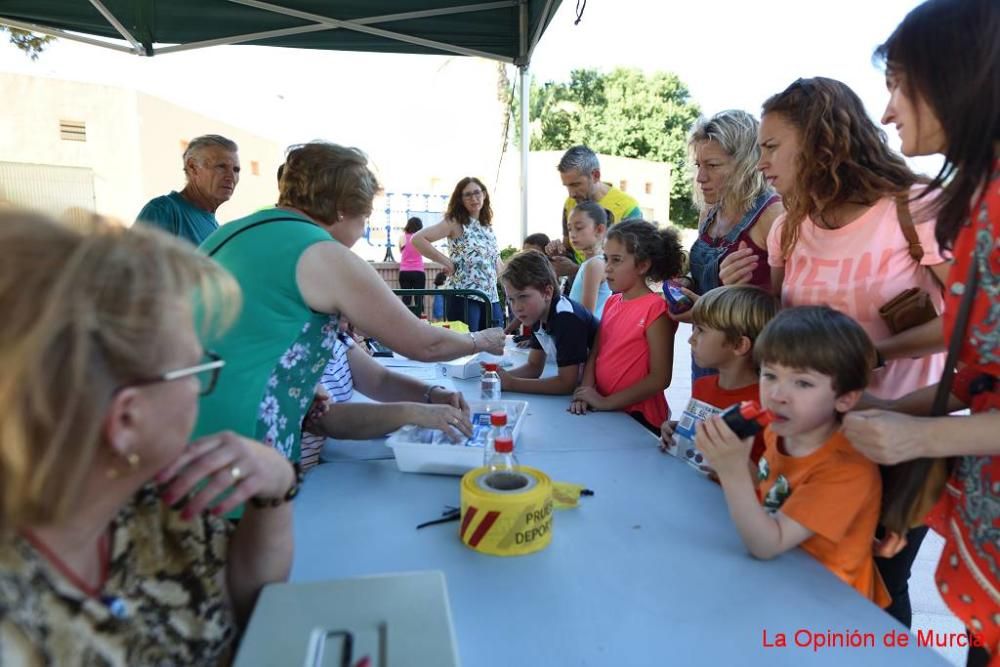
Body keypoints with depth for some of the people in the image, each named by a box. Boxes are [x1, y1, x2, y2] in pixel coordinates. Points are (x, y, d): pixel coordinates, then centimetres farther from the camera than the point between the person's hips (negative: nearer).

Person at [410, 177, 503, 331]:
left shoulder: (488, 225, 14)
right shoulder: (455, 222, -5)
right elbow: (417, 239, -14)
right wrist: (447, 262, -13)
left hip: (491, 298, 7)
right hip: (464, 298, -7)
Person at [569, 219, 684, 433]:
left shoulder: (656, 308, -13)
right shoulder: (612, 302, 8)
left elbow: (660, 378, -16)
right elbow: (595, 353, 9)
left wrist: (606, 402, -17)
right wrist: (587, 392, -9)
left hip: (638, 418, -6)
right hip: (606, 413, 6)